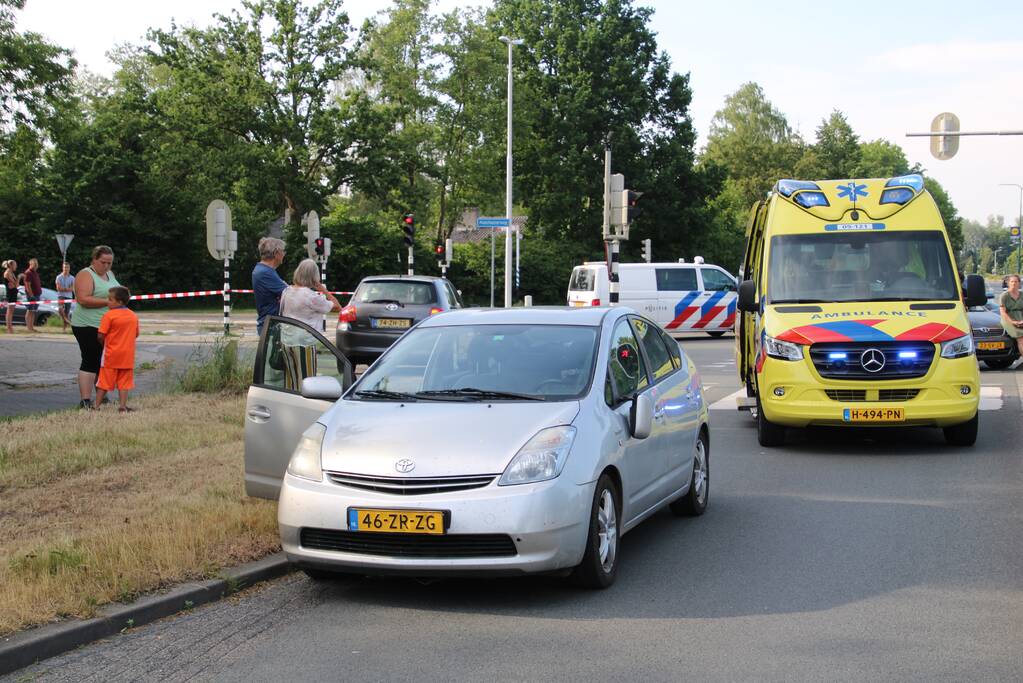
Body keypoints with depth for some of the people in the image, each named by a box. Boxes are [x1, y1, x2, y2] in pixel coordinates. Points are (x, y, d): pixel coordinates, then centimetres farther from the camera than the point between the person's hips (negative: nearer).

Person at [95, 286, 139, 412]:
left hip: (111, 355, -4)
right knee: (124, 382, 8)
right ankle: (123, 406, 3)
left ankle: (97, 405, 9)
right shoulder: (134, 316, 4)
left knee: (104, 382, 4)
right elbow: (136, 334, 12)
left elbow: (100, 336, -14)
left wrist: (104, 344, 6)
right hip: (128, 355, 4)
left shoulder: (108, 315, -13)